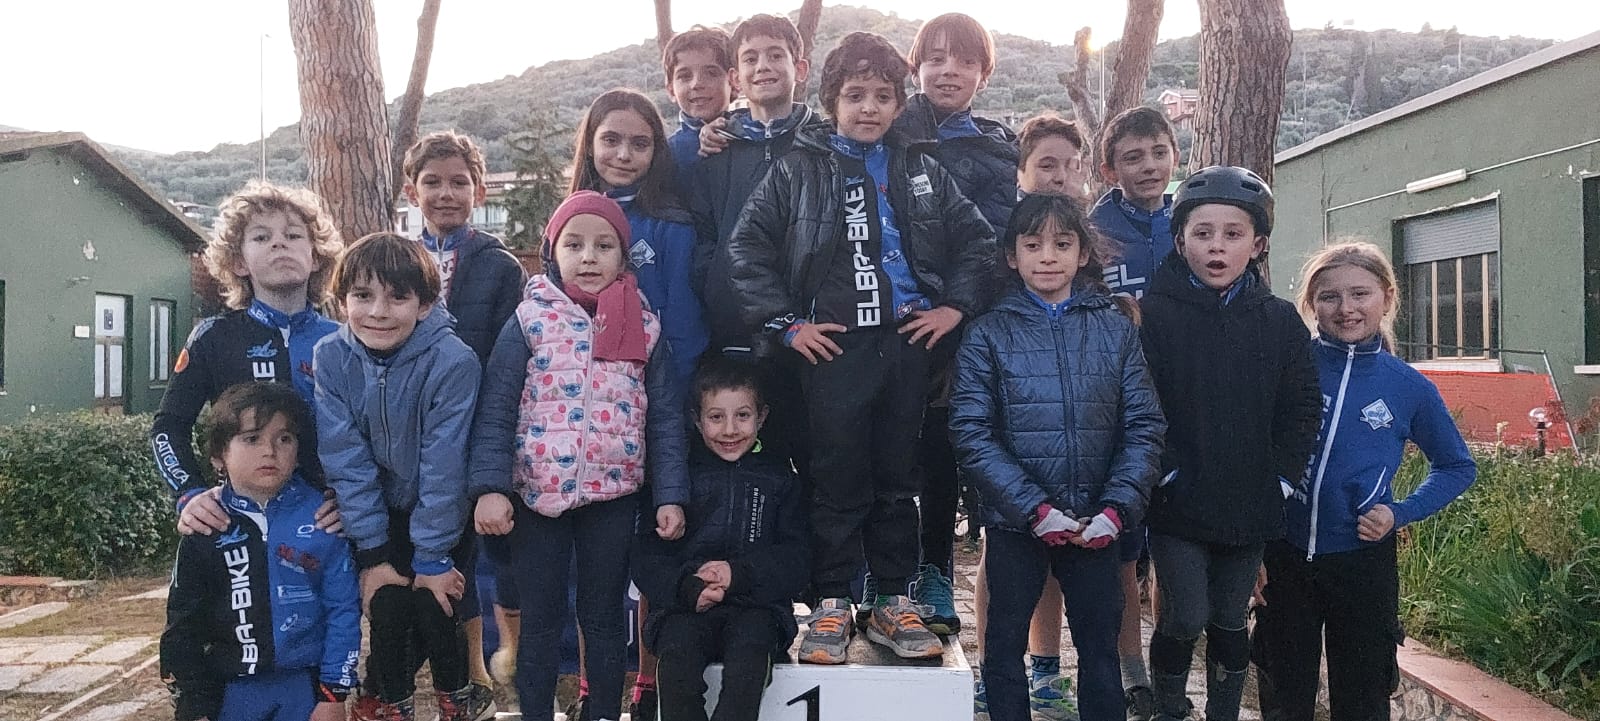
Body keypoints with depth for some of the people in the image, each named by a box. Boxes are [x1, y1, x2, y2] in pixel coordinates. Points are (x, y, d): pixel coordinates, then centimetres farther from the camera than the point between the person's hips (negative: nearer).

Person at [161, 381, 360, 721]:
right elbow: (183, 623, 4)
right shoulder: (204, 526, -2)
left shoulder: (319, 517, -6)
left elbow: (343, 609, -3)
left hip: (305, 686, -1)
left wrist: (334, 694, -5)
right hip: (228, 690, 1)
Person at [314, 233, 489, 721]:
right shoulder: (331, 358, -17)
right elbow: (346, 460, -14)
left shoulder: (453, 361, -28)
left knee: (434, 606, -10)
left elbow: (443, 464, -24)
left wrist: (433, 556, -19)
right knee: (386, 605, -7)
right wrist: (372, 553, -14)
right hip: (382, 510, 3)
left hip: (446, 511, -2)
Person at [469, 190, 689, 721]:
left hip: (614, 495, 1)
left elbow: (665, 418, 2)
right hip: (536, 494, -1)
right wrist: (490, 488, -15)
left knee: (604, 616, 14)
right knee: (541, 617, 10)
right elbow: (496, 411, -6)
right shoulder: (528, 321, -3)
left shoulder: (643, 328, 1)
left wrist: (669, 495, -4)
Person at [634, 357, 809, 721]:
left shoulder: (779, 478, 13)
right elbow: (648, 558, 5)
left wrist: (738, 574, -14)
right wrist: (688, 588, -16)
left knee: (751, 643, -33)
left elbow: (797, 563, 4)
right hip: (685, 608, 0)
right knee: (678, 649, -32)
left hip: (757, 606, 0)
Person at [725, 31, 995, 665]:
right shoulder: (798, 169, 3)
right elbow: (746, 248, -1)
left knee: (897, 478, 10)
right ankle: (832, 606, 13)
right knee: (837, 480, 2)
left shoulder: (921, 172, 12)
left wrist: (955, 305, 3)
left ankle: (893, 602, 21)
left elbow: (977, 239, 16)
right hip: (833, 346, -3)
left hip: (907, 344, 3)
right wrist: (786, 322, -7)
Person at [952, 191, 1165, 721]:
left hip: (1096, 524, 1)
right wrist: (1035, 508, -17)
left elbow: (1145, 425, -2)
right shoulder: (988, 334, -2)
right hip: (1015, 520, -1)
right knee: (1005, 642, 12)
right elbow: (971, 433, -10)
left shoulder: (1117, 329, 3)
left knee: (1100, 645, 13)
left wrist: (1116, 508, -14)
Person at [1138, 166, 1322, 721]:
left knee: (1230, 624, 15)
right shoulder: (1154, 314, -8)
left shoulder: (1280, 321, 3)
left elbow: (1302, 407, 4)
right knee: (1185, 620, -3)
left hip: (1248, 507, 4)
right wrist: (1168, 472, -16)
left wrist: (1279, 477, -3)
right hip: (1178, 504, -3)